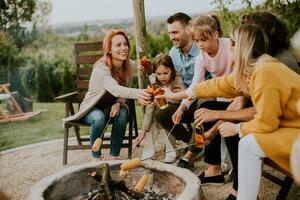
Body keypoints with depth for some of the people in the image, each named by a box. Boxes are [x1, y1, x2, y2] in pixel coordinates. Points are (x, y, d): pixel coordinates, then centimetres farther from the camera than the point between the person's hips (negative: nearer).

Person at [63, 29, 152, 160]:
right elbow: (115, 89, -49)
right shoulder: (101, 69, -30)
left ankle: (114, 156, -15)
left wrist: (118, 103, -25)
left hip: (111, 107, 4)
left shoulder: (127, 67, -9)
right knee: (99, 118, -36)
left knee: (123, 113, -29)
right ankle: (96, 157, -13)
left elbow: (124, 91, -2)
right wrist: (137, 93, -68)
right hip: (92, 109, -4)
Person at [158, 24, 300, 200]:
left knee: (249, 144, -21)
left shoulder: (265, 72, -28)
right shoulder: (249, 70, 0)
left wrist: (237, 128, -9)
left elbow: (265, 123, -27)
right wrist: (176, 95, 12)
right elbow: (218, 85, 7)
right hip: (283, 124, 9)